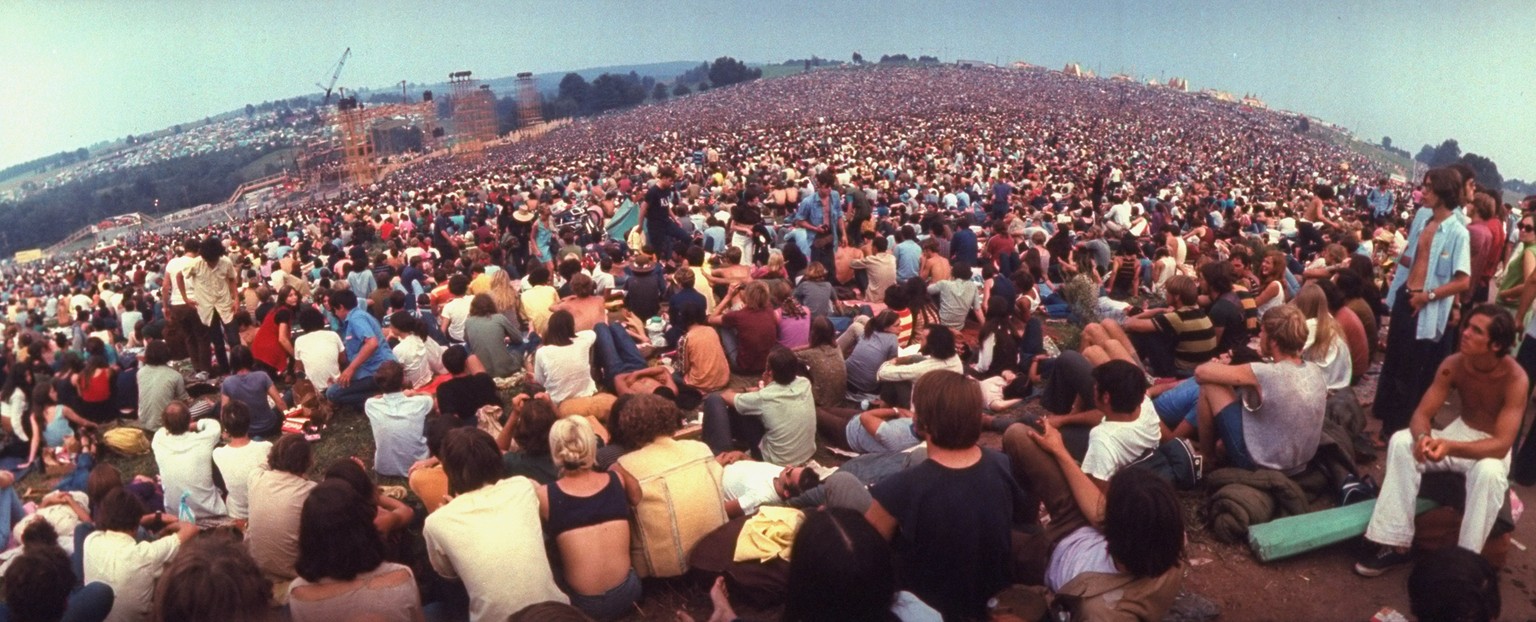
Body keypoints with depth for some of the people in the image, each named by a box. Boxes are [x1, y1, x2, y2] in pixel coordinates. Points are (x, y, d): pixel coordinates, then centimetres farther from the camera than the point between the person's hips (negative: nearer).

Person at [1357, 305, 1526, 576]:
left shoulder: (1515, 379, -25)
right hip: (1459, 433, 4)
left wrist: (1451, 447, -48)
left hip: (1491, 447, -4)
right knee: (1401, 441, -23)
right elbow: (1422, 413, -13)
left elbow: (1501, 445, -31)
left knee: (1488, 471, -39)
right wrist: (1422, 437, -37)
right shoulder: (1453, 365, -13)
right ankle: (1396, 544, -22)